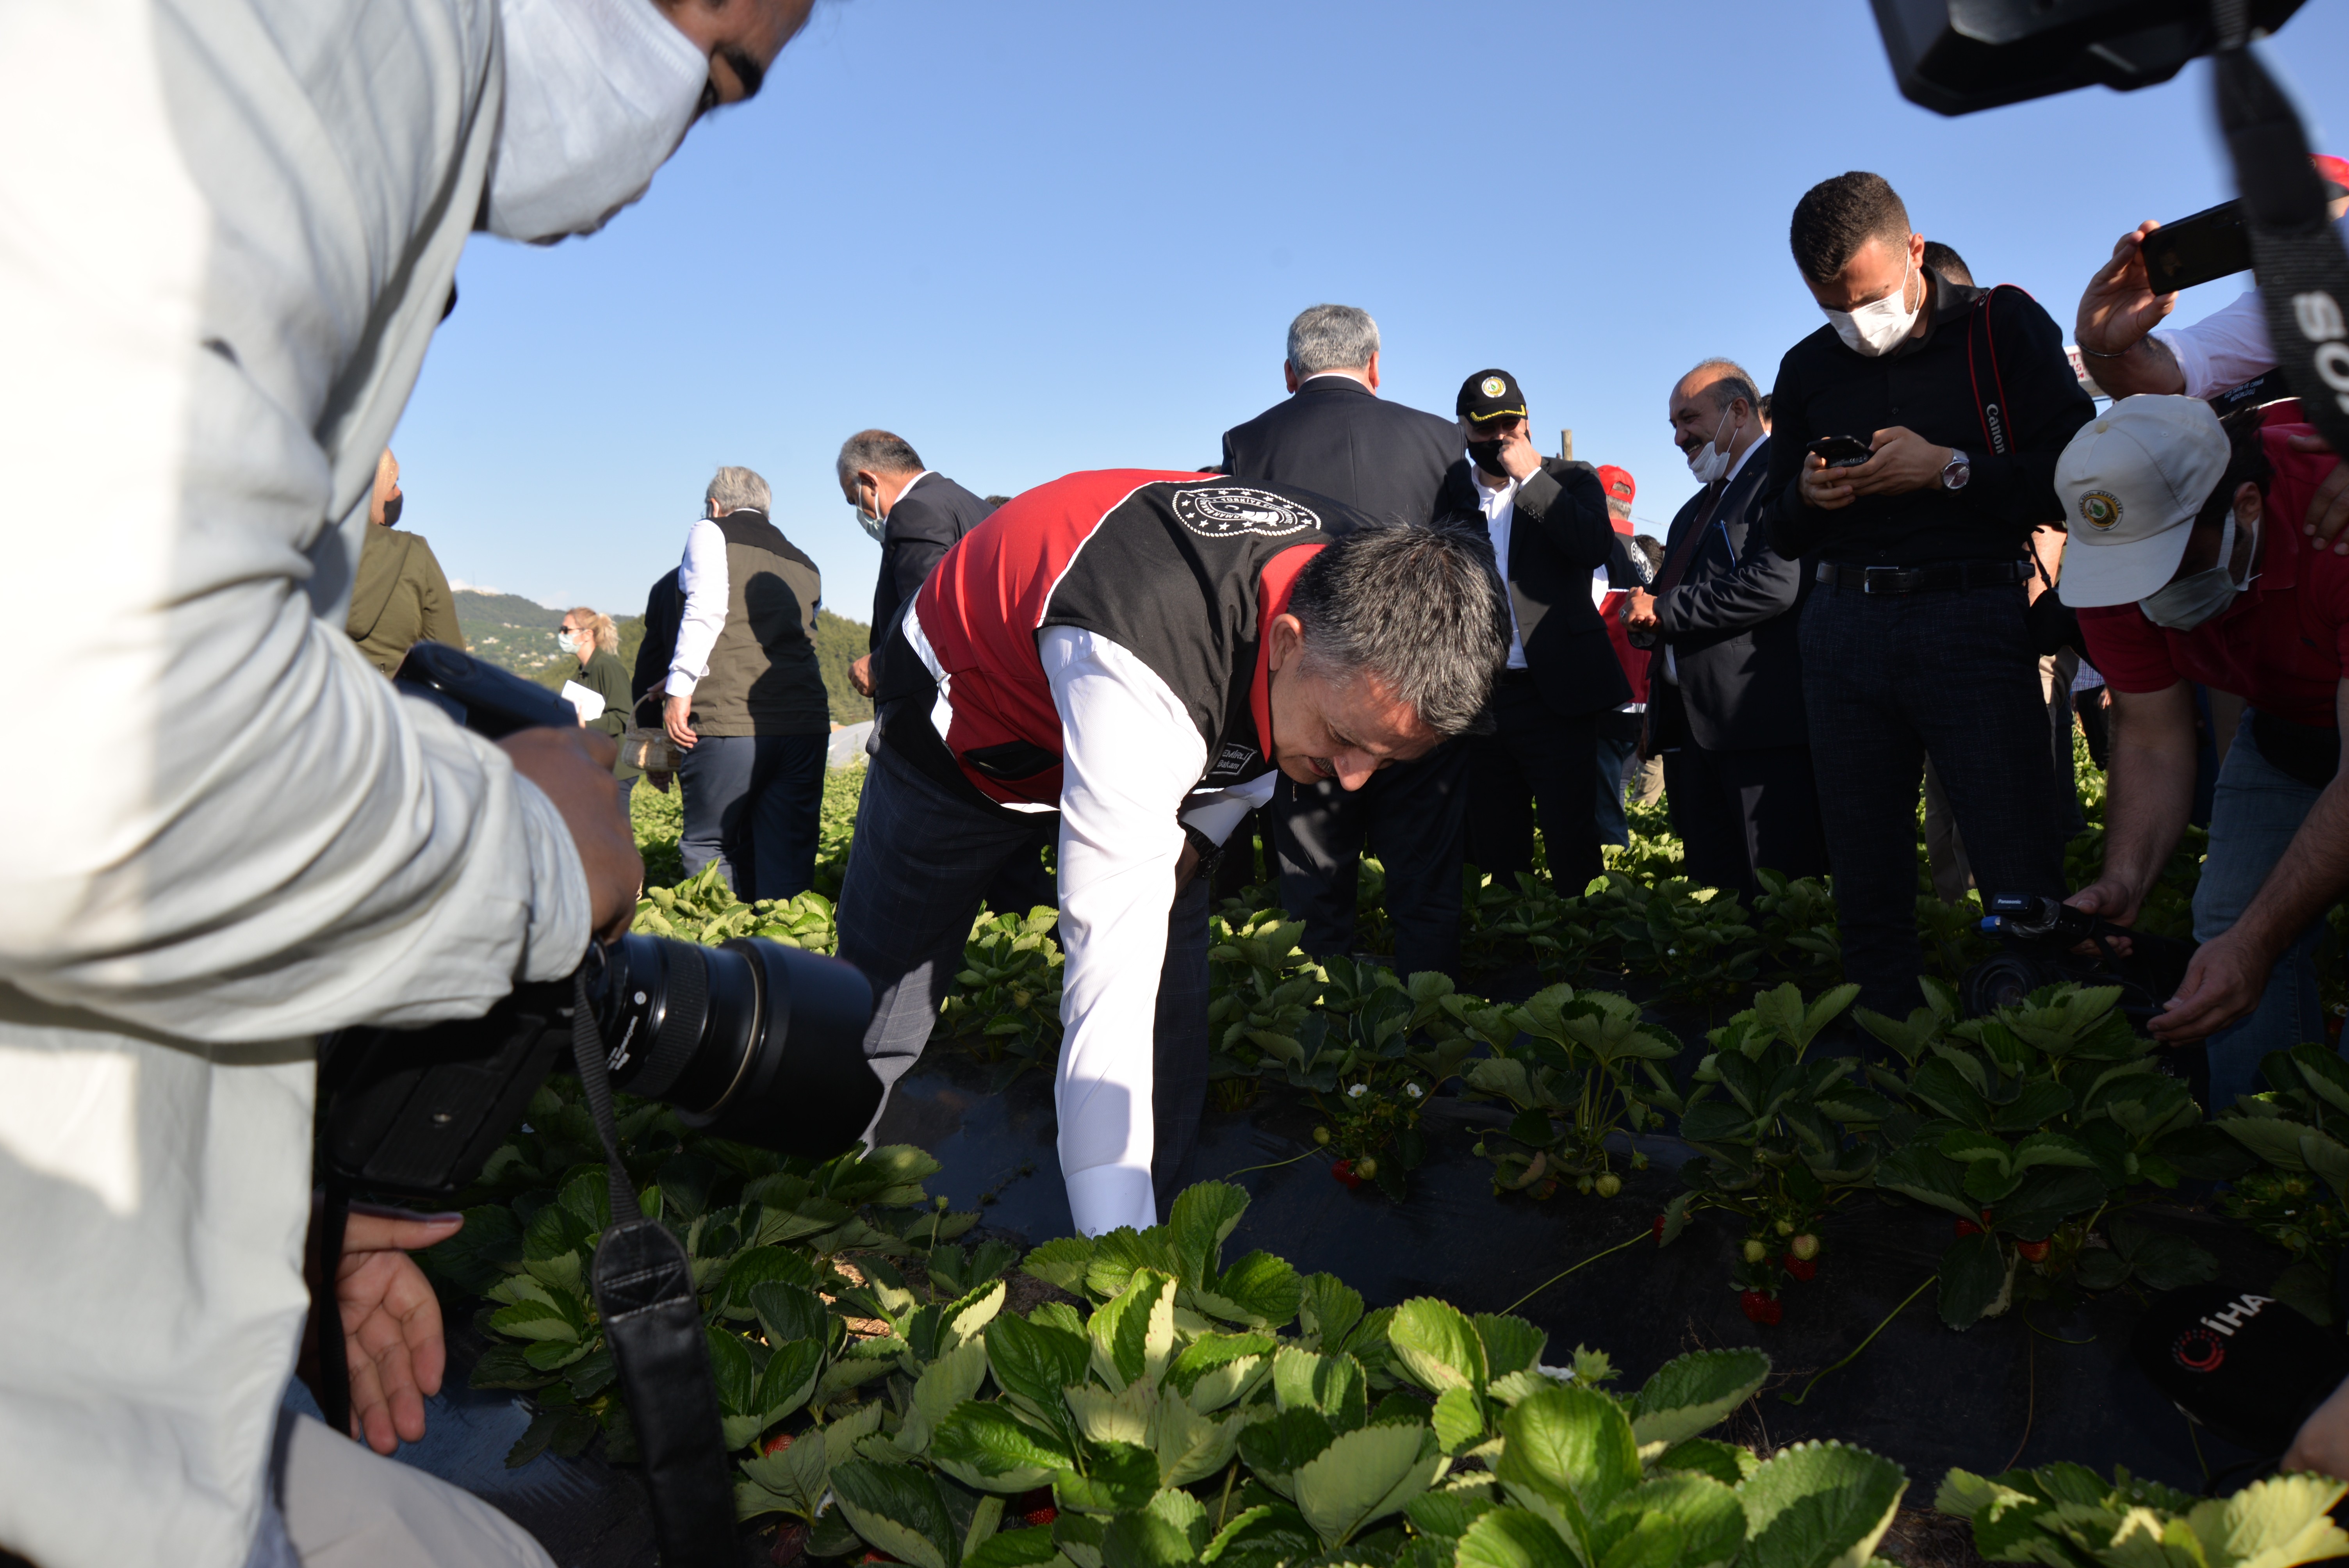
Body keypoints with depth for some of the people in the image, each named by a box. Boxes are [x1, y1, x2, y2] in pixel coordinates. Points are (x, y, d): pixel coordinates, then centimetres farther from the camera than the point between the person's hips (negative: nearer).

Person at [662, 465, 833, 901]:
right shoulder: (804, 563, 23)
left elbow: (706, 608, -8)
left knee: (707, 848, 6)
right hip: (806, 721, 5)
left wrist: (681, 688, -10)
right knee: (789, 859, 7)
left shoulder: (710, 532, 9)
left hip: (730, 721, -5)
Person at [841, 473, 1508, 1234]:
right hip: (963, 715, -5)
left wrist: (1198, 831, -12)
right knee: (878, 1009, -1)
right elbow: (1115, 969, -48)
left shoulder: (1365, 582, -23)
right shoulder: (1137, 679, -47)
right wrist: (1116, 1255, -47)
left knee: (1172, 1013, -2)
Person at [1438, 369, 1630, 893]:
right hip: (1477, 697, 3)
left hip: (1554, 693, -3)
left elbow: (1598, 547, -13)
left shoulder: (1570, 480, 6)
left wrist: (1532, 476, -11)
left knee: (1572, 844, -3)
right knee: (1493, 845, 8)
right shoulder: (1451, 491, 11)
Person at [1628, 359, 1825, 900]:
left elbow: (1776, 584, -20)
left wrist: (1664, 609, -10)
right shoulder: (1694, 510, 25)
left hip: (1761, 720, -9)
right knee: (1714, 892, 10)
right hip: (1693, 728, 9)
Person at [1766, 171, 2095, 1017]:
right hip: (1843, 625, 4)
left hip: (1969, 616, -3)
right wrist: (1808, 495, -2)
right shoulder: (1807, 368, 15)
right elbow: (1779, 532, 19)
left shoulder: (2004, 326, 5)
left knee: (2022, 880, -7)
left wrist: (1950, 469, -13)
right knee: (1865, 886, 6)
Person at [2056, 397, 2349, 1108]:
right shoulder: (2116, 548, -23)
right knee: (2226, 920, -7)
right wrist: (2120, 883, -32)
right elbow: (2152, 739, -16)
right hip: (2286, 724, 4)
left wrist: (2255, 941, -45)